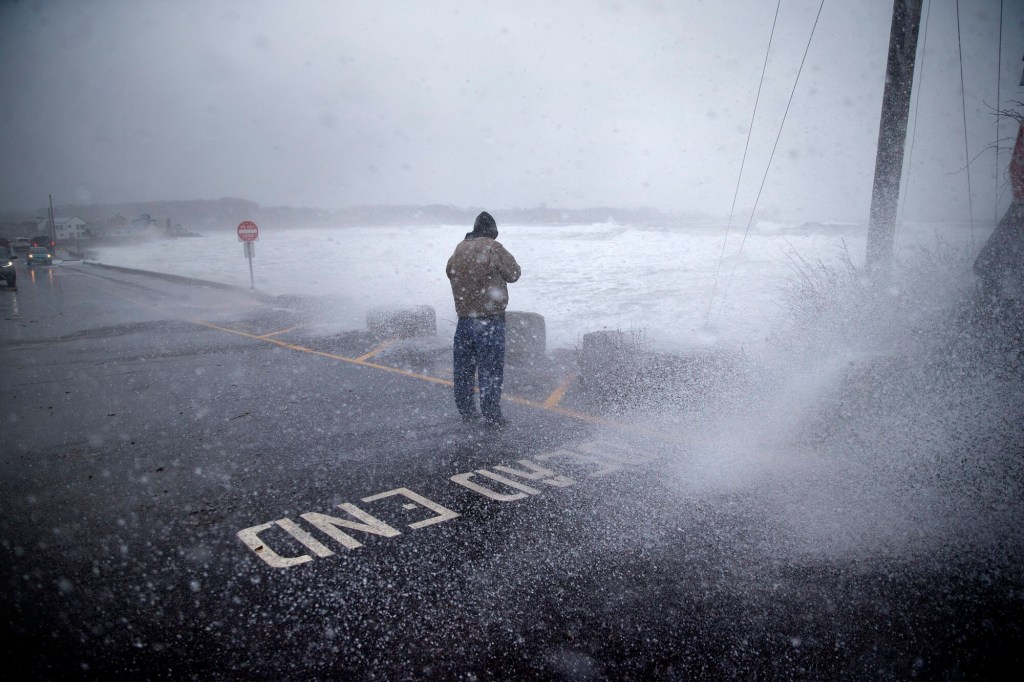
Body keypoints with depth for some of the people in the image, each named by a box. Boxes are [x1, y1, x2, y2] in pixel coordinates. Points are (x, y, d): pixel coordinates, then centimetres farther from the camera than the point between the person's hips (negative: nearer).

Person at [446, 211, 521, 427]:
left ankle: (466, 411, 26)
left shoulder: (459, 249, 4)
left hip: (464, 318, 6)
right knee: (490, 369, 1)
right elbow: (513, 274, -3)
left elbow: (450, 272, 20)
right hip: (490, 320, -6)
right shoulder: (493, 248, -13)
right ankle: (492, 416, 4)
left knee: (464, 367, 16)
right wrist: (506, 258, 12)